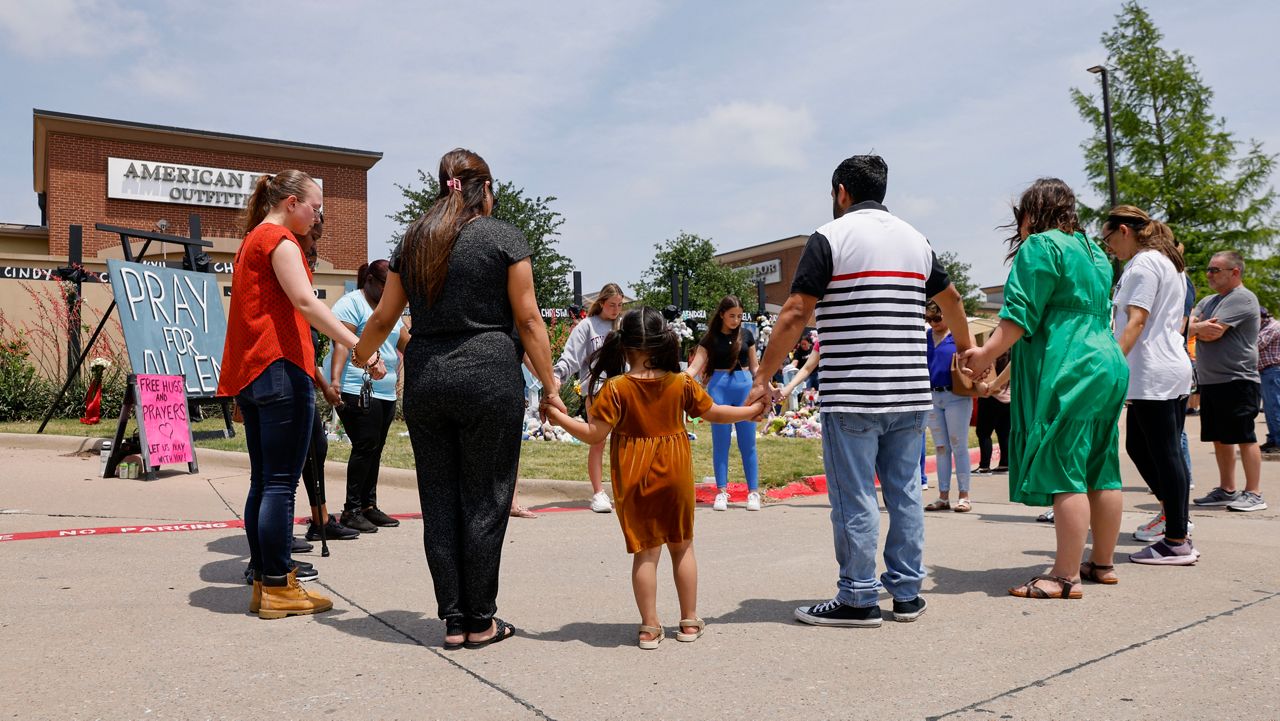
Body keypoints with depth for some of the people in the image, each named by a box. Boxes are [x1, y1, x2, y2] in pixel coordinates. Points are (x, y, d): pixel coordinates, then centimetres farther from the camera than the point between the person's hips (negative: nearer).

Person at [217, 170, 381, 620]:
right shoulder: (280, 239, -6)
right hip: (280, 368, -10)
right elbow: (305, 301, -21)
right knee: (281, 482, -6)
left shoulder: (251, 240, 23)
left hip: (248, 372, 10)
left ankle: (263, 583, 17)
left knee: (263, 481, 11)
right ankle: (277, 588, 0)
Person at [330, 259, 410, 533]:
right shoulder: (351, 303, -5)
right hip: (357, 391, -8)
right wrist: (335, 378, -27)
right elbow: (341, 343, -17)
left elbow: (407, 343, 22)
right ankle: (352, 510, -4)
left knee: (374, 451, 10)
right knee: (365, 447, -11)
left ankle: (369, 506, 17)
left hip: (386, 393, 8)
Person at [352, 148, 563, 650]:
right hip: (489, 378, -4)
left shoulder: (413, 241, 12)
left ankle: (453, 620, 16)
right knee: (484, 500, 4)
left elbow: (383, 317, 17)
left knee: (439, 501, 10)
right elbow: (527, 319, -4)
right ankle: (481, 622, 12)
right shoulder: (503, 237, 0)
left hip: (424, 378, 4)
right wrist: (549, 385, 0)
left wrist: (359, 356, 35)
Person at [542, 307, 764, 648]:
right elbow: (714, 413, 5)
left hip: (634, 479, -2)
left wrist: (558, 417, -5)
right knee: (682, 546, 15)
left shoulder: (616, 388, -12)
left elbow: (594, 434, -14)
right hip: (675, 474, 2)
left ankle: (650, 627, 11)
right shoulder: (682, 383, -5)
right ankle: (690, 622, 24)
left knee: (645, 551, 6)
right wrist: (753, 410, 21)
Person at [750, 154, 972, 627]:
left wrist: (763, 377, -8)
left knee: (854, 498, 1)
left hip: (852, 395, -6)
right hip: (910, 394, 7)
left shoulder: (829, 238, -5)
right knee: (904, 491, 13)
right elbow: (950, 299, 29)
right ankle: (907, 593, 22)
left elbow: (795, 314, -12)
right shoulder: (915, 239, 15)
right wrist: (965, 348, 45)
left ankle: (859, 599, 9)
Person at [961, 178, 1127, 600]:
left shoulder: (1039, 246, -5)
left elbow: (1021, 315, -15)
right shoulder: (1094, 252, 22)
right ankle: (1102, 562, 21)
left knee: (1063, 473, -9)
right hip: (1107, 364, 10)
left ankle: (1067, 576, -7)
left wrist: (986, 355, -12)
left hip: (1066, 371, -9)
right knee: (1101, 472, 13)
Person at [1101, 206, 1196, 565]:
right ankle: (1174, 515, 17)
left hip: (1152, 374, -10)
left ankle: (1177, 542, 0)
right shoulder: (1167, 262, 21)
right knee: (1137, 446, 14)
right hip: (1174, 369, 10)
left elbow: (1136, 321, -18)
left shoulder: (1142, 264, -9)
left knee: (1164, 454, -6)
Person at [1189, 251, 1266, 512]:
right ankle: (1226, 490, 21)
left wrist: (1196, 328, 0)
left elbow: (1213, 333, -19)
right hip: (1210, 382, 9)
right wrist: (1200, 327, -14)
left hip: (1236, 381, -9)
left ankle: (1254, 494, 3)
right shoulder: (1209, 301, 17)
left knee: (1244, 437, -3)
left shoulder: (1241, 298, -11)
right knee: (1219, 438, 12)